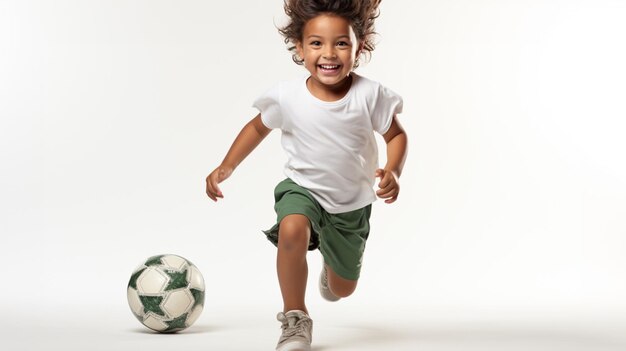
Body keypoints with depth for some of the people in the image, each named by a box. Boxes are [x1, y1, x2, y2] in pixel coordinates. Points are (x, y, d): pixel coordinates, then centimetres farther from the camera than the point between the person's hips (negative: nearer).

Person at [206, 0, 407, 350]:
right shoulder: (286, 97, -21)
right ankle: (296, 319, -17)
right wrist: (227, 166, -8)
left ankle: (332, 267, 60)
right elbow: (258, 127, -2)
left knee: (343, 289, 18)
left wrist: (393, 173, -27)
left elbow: (397, 135, -9)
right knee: (291, 230, -38)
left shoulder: (370, 94, -23)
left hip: (353, 202, 1)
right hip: (302, 188, -1)